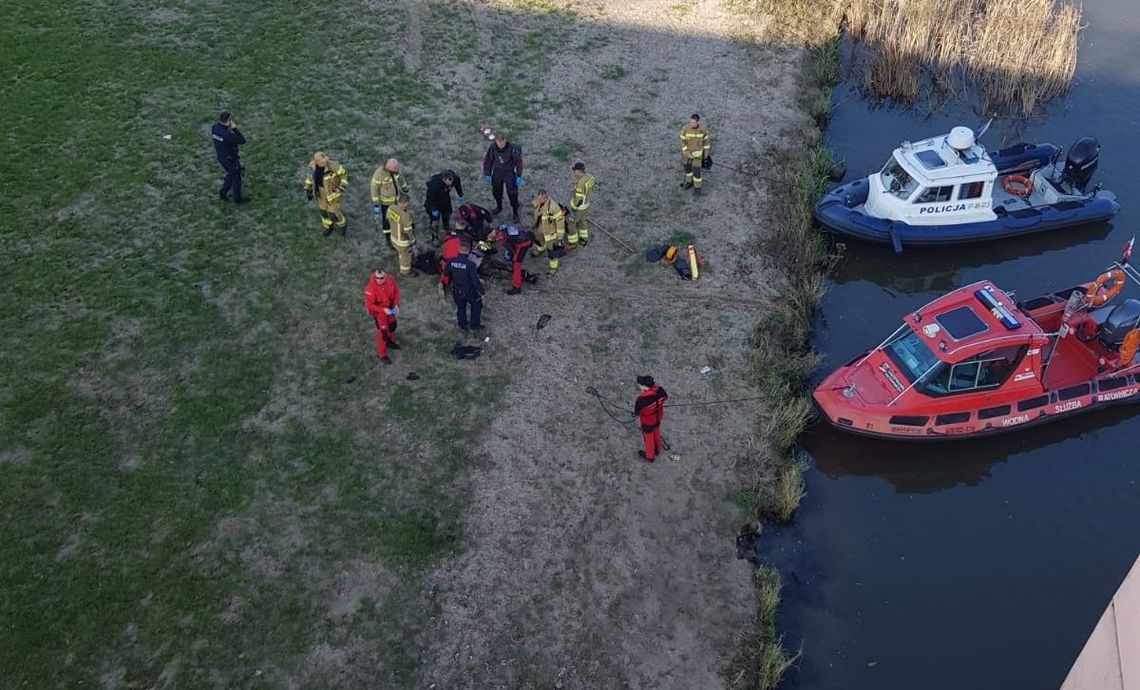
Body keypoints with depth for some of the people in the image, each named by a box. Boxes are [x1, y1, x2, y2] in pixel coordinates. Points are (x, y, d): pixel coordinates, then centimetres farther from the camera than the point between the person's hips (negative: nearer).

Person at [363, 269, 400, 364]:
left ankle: (389, 341, 58)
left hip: (389, 307, 6)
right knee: (383, 331, 3)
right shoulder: (371, 288, -36)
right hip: (378, 311, -6)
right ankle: (381, 354, 24)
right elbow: (369, 304, -29)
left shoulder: (390, 279, -21)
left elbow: (396, 290, -4)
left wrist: (396, 305, -14)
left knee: (392, 325, 27)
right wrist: (383, 310, -32)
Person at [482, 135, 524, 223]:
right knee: (496, 191, 17)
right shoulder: (492, 147, -15)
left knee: (512, 194, -5)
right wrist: (487, 174, 0)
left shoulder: (512, 148, -22)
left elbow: (518, 162, -12)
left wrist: (519, 177, -11)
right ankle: (499, 207, 45)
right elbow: (488, 161, -1)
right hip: (497, 173, 3)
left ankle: (515, 213, 10)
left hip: (509, 173, -3)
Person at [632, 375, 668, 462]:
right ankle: (657, 449, 60)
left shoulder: (642, 399, -44)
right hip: (658, 417, 5)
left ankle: (650, 456, 48)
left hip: (648, 421, -5)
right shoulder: (660, 390, -28)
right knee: (656, 431, 32)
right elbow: (665, 397, -4)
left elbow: (637, 413, -26)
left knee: (648, 437, 22)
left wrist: (635, 414, -1)